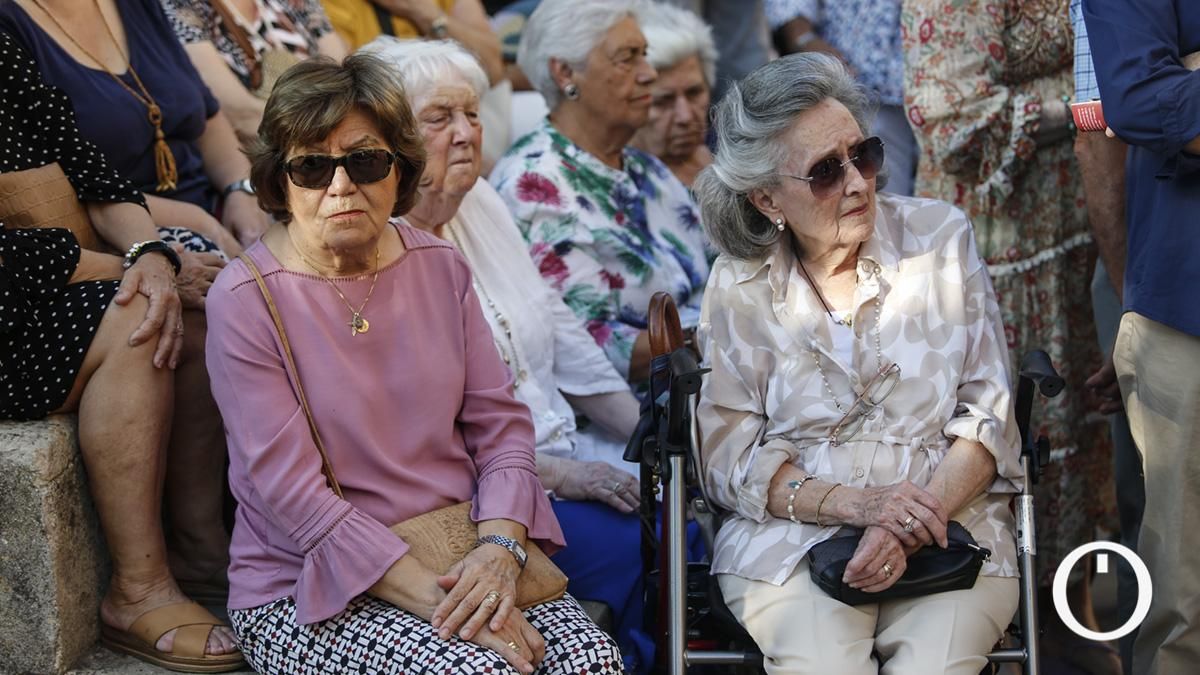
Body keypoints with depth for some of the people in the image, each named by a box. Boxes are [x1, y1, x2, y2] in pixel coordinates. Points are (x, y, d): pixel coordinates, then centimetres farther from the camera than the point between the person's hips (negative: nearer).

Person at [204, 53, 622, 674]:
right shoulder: (246, 299, -9)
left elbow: (500, 422, 6)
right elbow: (292, 491, -15)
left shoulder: (439, 268, 7)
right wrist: (435, 599, -23)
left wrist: (499, 547, -14)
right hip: (306, 592, -4)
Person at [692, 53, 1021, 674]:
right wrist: (855, 504, -15)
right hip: (792, 530, 0)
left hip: (946, 520, 1)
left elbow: (989, 413, 1)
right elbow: (729, 459, 1)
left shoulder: (941, 238, 2)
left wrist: (914, 519, -15)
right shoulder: (740, 285, 1)